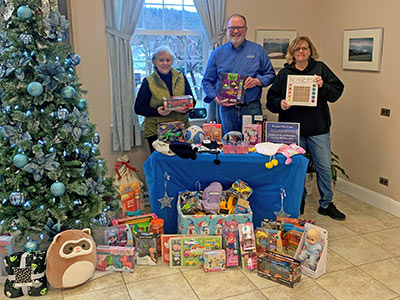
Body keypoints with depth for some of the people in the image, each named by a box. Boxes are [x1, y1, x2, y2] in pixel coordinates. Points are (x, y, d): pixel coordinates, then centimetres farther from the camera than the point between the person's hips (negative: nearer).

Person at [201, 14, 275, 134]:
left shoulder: (257, 50, 8)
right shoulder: (217, 54, 9)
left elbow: (270, 75, 8)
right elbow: (207, 81, 9)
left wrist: (257, 81, -12)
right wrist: (216, 99, -6)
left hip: (252, 109, -1)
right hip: (227, 109, 1)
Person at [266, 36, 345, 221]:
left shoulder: (320, 68, 6)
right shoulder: (284, 73, 7)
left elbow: (337, 91, 2)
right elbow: (271, 99, 5)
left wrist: (323, 86, -17)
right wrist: (280, 104, -16)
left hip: (318, 129, 0)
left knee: (324, 167, 4)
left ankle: (326, 204, 21)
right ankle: (299, 201, 28)